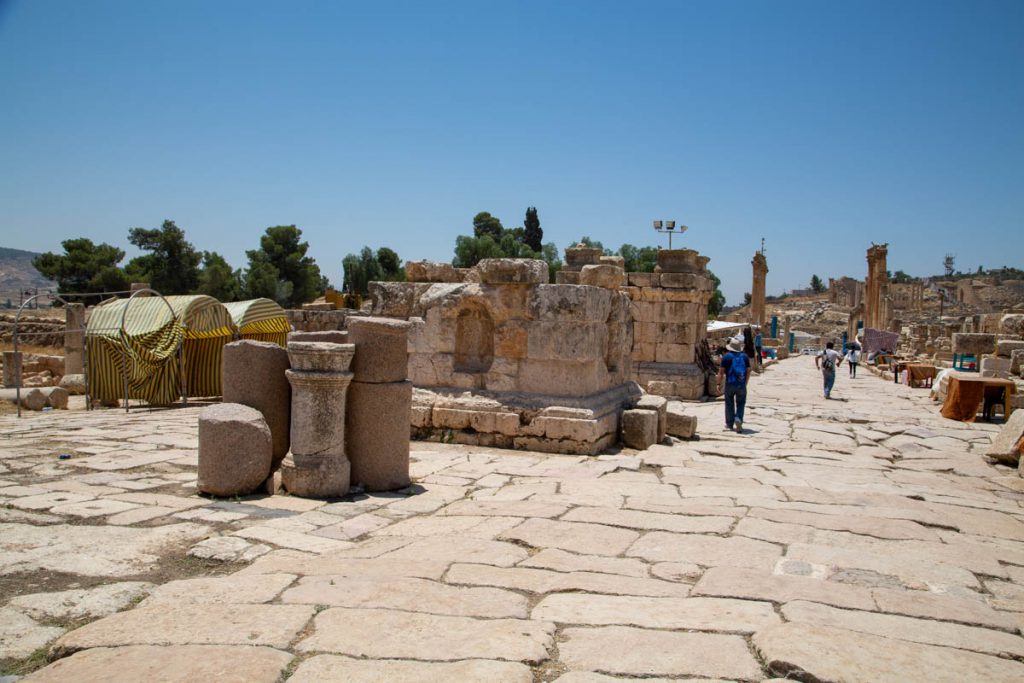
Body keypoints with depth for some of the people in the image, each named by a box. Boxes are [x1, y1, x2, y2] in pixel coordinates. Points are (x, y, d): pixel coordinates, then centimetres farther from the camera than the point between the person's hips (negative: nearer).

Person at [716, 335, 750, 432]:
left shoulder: (726, 357, -7)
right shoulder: (744, 356, 3)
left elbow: (721, 372, -7)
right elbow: (748, 371, 7)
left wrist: (719, 384, 1)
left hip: (730, 384, -2)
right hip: (741, 385, 2)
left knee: (729, 404, 11)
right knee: (740, 404, 10)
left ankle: (729, 424, 18)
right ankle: (738, 419, -13)